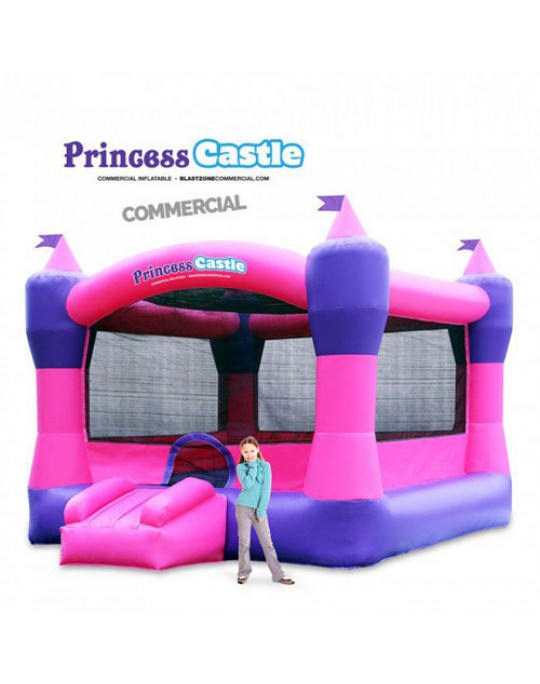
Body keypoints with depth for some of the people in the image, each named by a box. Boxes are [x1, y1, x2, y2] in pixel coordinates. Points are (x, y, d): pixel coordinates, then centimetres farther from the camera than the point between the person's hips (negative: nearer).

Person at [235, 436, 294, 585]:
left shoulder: (265, 466, 2)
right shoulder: (240, 467, 1)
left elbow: (266, 488, -5)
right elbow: (247, 485, -16)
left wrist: (261, 510, -11)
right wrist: (253, 466, -11)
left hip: (259, 509, 1)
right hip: (243, 507, 0)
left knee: (267, 542, 1)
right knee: (244, 542, 2)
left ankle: (278, 574, 5)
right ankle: (243, 573, 16)